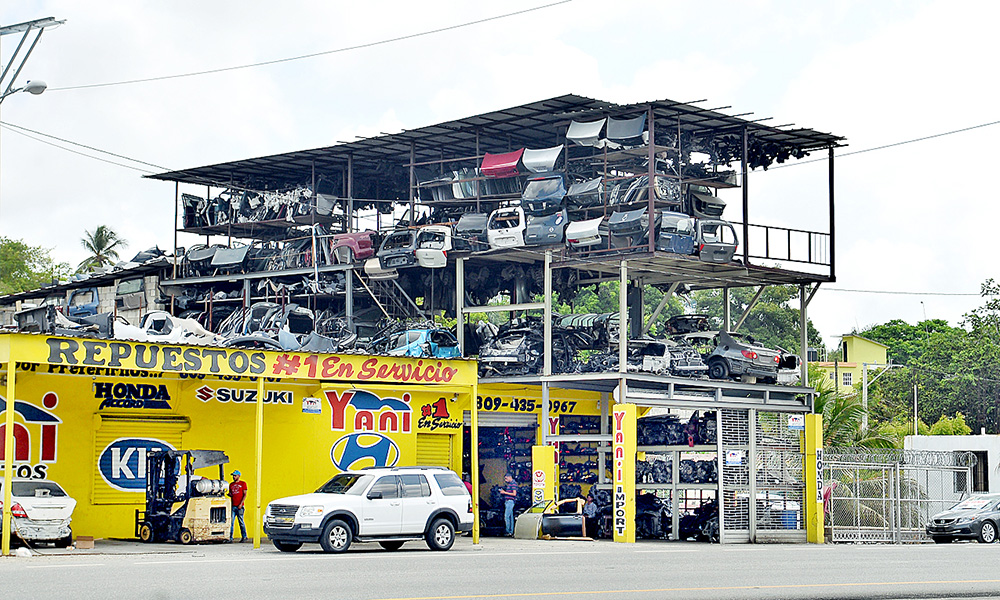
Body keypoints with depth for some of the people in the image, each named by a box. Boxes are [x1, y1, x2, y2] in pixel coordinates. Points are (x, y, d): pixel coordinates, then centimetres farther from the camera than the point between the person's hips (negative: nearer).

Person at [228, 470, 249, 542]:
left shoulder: (243, 483, 3)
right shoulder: (231, 484, 17)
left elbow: (245, 495, -2)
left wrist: (241, 504, -11)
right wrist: (229, 494, -4)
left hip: (239, 506, -4)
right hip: (233, 506, 4)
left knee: (241, 522, -1)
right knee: (231, 522, -3)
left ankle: (244, 536, 8)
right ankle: (230, 538, -3)